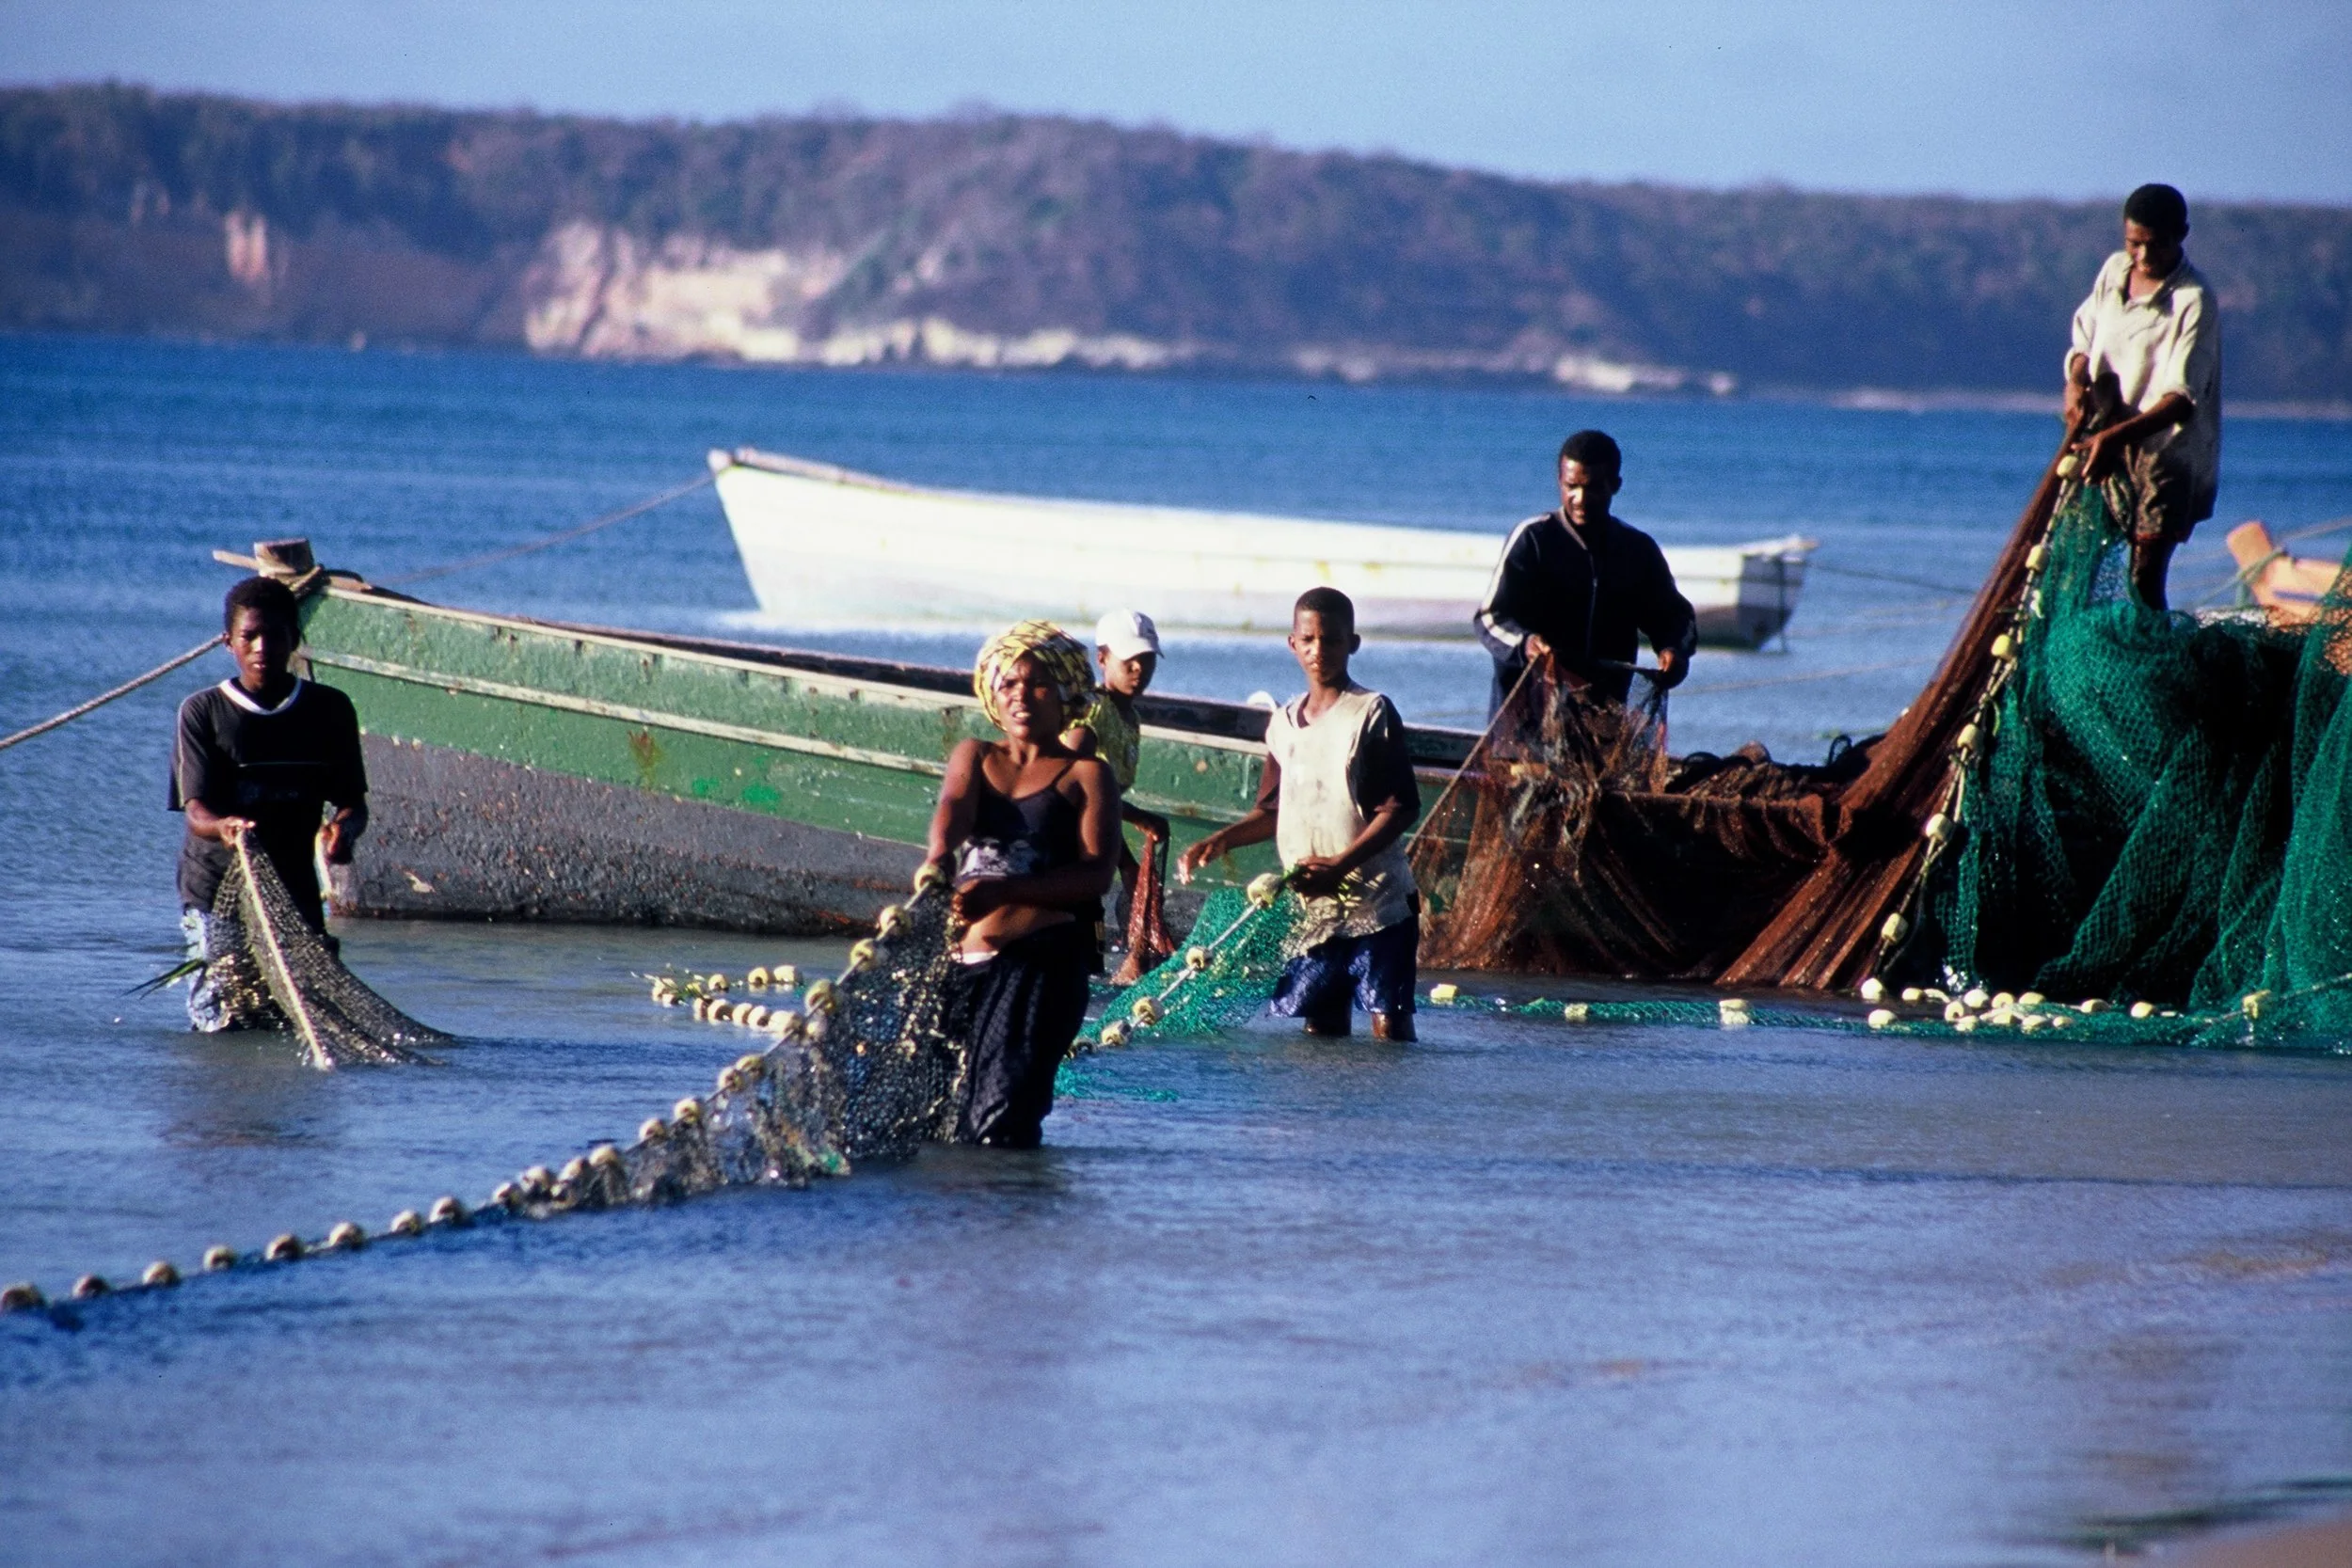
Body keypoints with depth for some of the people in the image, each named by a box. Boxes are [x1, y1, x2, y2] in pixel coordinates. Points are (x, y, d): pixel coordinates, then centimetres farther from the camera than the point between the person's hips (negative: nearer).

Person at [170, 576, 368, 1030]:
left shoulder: (330, 710, 2)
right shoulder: (202, 712, -6)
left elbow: (352, 801, 1)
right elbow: (196, 811, -14)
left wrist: (345, 827, -24)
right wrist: (225, 827, -38)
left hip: (295, 886, 2)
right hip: (217, 885, -2)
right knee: (225, 1019, -10)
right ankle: (207, 979, 22)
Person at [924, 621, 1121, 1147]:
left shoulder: (1086, 776, 7)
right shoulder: (974, 757, 19)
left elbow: (1097, 874, -7)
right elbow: (954, 804, -4)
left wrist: (1002, 891, -22)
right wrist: (940, 857, -29)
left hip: (1045, 960, -4)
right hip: (960, 960, 5)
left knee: (999, 1123, -19)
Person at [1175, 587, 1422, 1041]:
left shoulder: (1372, 714, -5)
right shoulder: (1284, 724, 12)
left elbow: (1401, 807, -10)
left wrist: (1340, 865, -20)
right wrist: (1220, 841, 4)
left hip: (1377, 905, -5)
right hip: (1311, 909, 5)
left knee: (1388, 1021, -8)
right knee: (1320, 1022, 4)